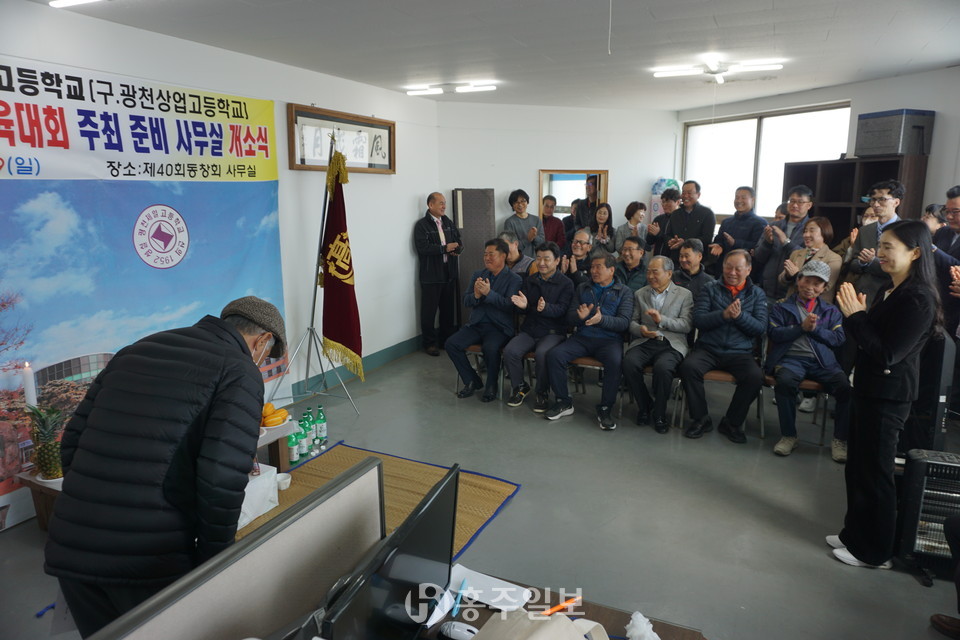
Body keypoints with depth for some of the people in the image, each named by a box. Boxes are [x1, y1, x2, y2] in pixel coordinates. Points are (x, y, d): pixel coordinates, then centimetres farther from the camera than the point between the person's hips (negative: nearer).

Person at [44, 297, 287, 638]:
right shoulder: (241, 373, -7)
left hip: (69, 549, 6)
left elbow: (72, 440, 14)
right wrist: (212, 561, -2)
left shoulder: (135, 350, 14)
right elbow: (222, 482, -16)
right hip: (150, 560, -6)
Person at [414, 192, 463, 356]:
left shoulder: (448, 222, 13)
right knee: (429, 310, 1)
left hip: (449, 273, 6)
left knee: (448, 308, 13)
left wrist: (456, 249, -11)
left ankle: (447, 339, 25)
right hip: (431, 275, -6)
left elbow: (459, 241, 13)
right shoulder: (421, 225, -8)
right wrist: (445, 248, -18)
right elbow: (422, 247, -19)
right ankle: (429, 343, 12)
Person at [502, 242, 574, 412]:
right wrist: (523, 305, -13)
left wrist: (545, 308, -34)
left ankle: (543, 393, -10)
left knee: (542, 353, -34)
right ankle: (520, 387, 3)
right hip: (529, 329, 4)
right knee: (510, 351, -22)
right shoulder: (529, 281, 14)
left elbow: (562, 309, -13)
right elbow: (524, 310, 12)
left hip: (553, 332, -4)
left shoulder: (566, 283, 0)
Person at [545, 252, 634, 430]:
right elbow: (569, 318, 11)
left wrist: (602, 319, -23)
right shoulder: (582, 288, 18)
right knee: (554, 355, -22)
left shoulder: (624, 292, 9)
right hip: (582, 337, 3)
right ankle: (563, 402, -6)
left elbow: (624, 322, -5)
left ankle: (605, 409, -16)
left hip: (609, 339, -3)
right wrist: (580, 316, -13)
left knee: (615, 362, -35)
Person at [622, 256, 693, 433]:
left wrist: (662, 320, -13)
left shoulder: (684, 295, 12)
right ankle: (645, 407, -6)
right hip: (644, 342, 3)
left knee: (662, 367, -35)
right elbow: (633, 322, 16)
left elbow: (687, 325, 2)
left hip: (671, 344, -2)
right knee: (629, 363, -30)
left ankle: (659, 414, -11)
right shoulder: (640, 294, 20)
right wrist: (640, 330, -8)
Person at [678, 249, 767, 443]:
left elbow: (760, 328, 0)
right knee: (688, 367, -31)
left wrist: (740, 315, -17)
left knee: (755, 376, -29)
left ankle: (731, 422, -5)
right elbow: (698, 320, -2)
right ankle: (701, 419, -10)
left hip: (740, 352, 1)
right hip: (708, 349, 0)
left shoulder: (757, 294, 12)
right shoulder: (711, 288, 10)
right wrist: (724, 314, -17)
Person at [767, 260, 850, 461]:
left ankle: (840, 439, -9)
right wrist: (802, 327, -7)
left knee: (846, 386, -27)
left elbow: (838, 339, 9)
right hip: (790, 358, -2)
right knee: (785, 381, -36)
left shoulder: (831, 311, 22)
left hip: (822, 361, 2)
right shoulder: (781, 307, 16)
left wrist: (815, 328, -5)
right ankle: (788, 436, -21)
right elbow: (774, 333, 2)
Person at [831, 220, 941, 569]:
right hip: (869, 389, 9)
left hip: (888, 398, -9)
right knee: (857, 468, 19)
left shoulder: (918, 299, -19)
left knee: (874, 474, 5)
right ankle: (855, 533, 35)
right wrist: (856, 314, -4)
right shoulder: (889, 291, 8)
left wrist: (855, 316, -21)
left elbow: (887, 354, -24)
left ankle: (874, 552, 22)